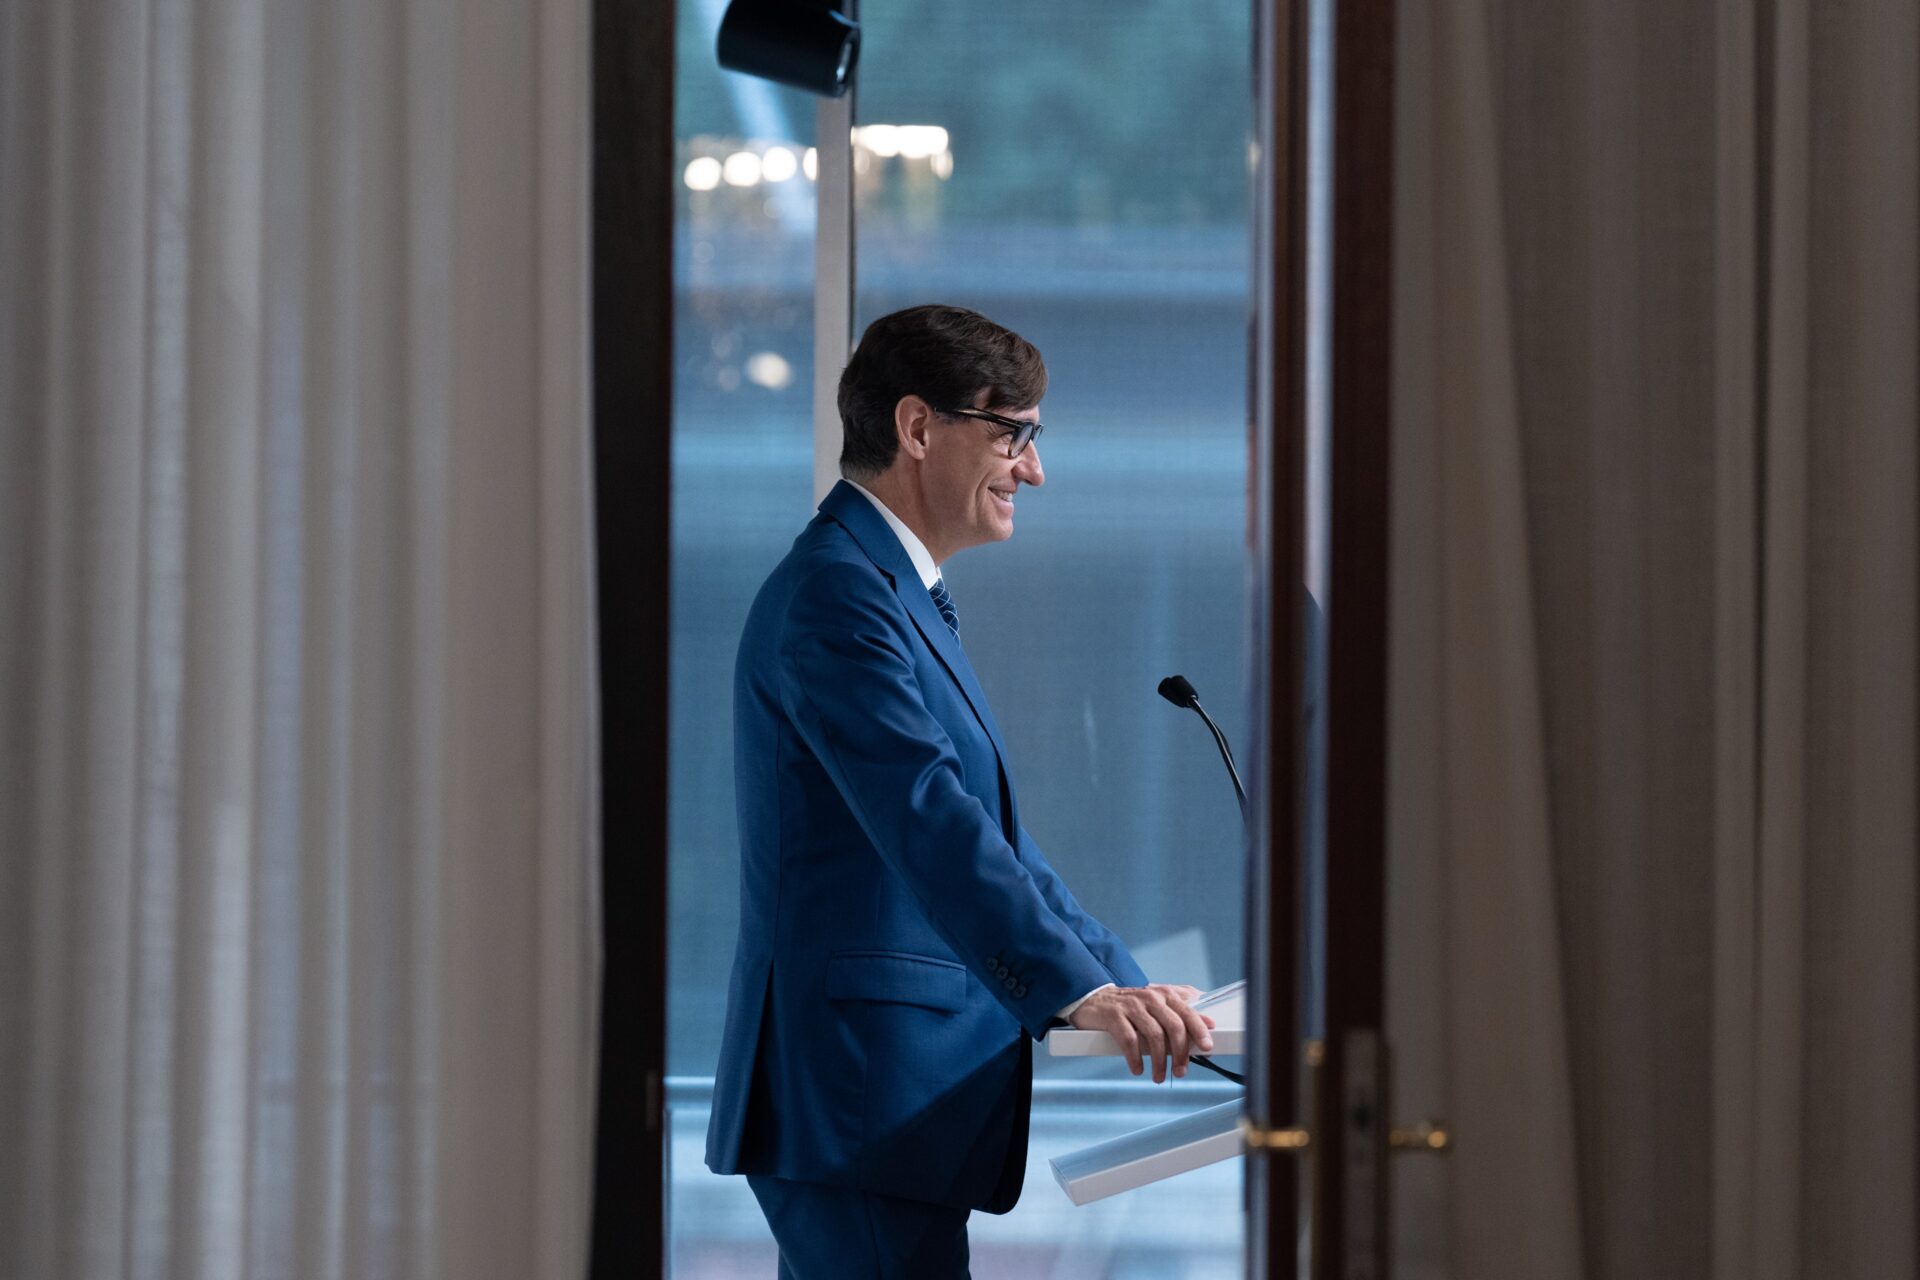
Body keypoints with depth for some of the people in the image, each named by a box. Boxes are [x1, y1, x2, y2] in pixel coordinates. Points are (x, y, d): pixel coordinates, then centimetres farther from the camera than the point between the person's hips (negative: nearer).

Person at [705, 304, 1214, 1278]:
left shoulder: (904, 599, 22)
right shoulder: (836, 593, -12)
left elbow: (985, 830, 24)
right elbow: (928, 821, -24)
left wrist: (1135, 992, 18)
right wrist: (1082, 992, -31)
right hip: (862, 1094, -11)